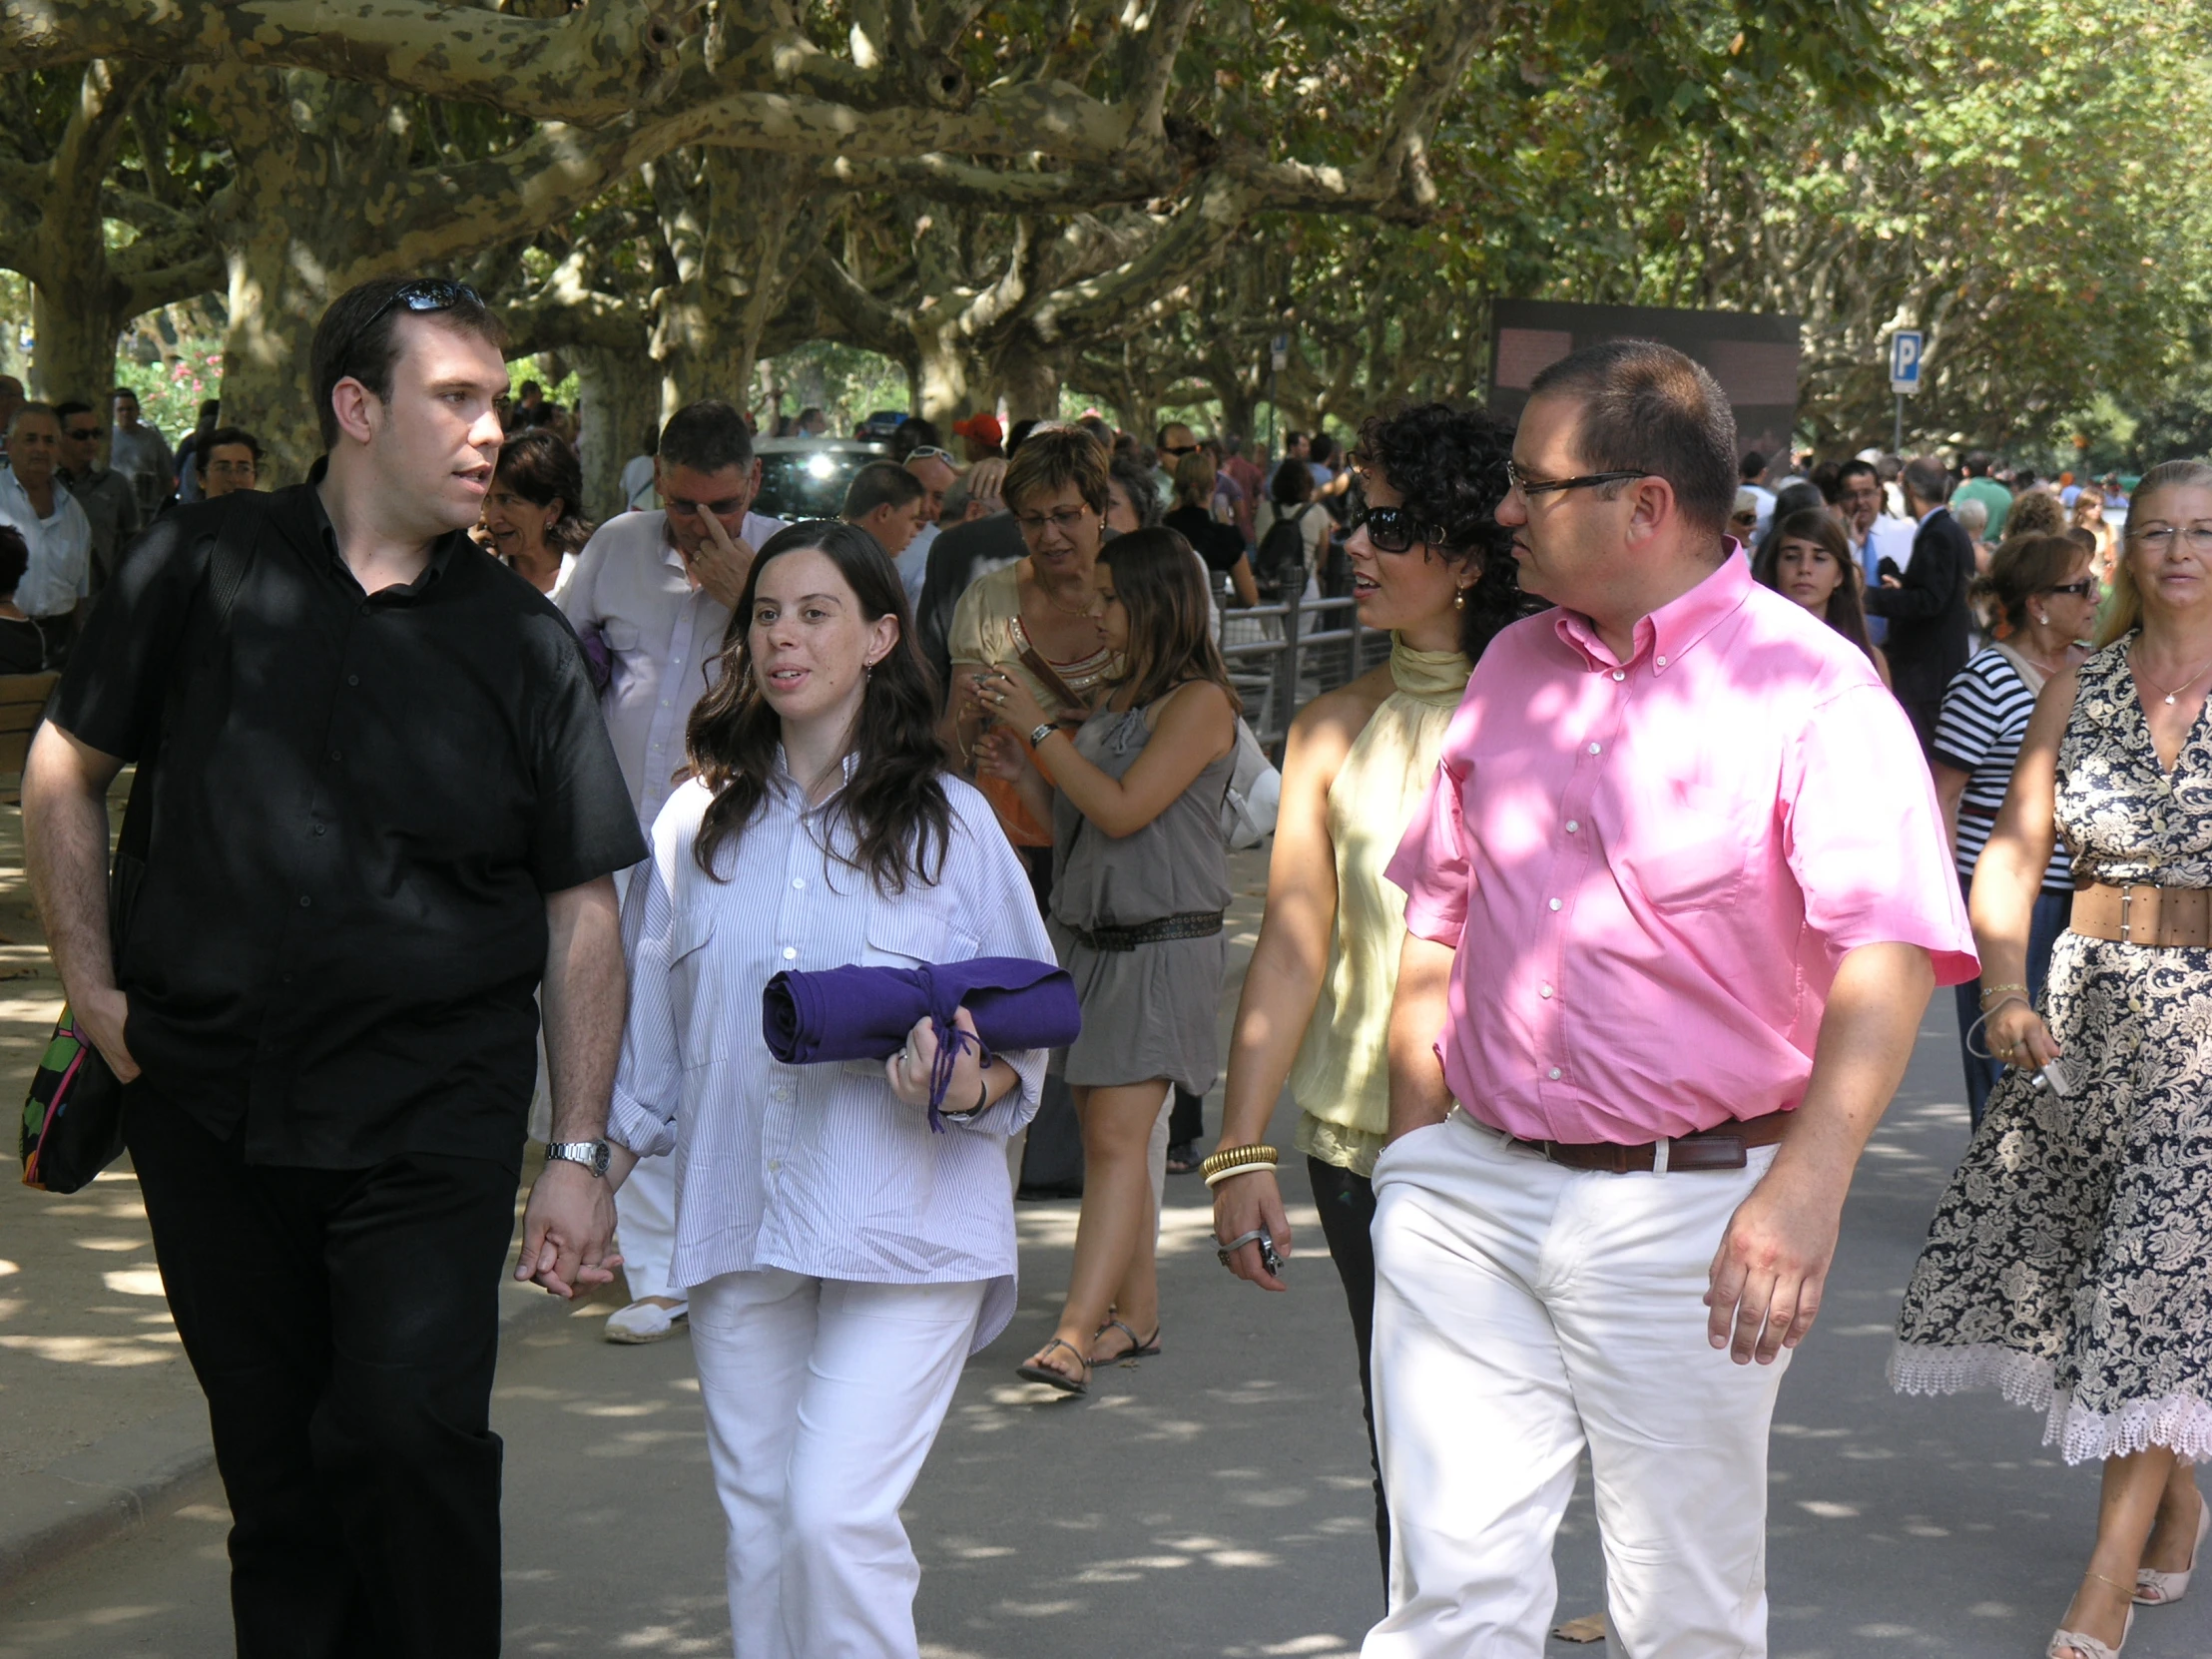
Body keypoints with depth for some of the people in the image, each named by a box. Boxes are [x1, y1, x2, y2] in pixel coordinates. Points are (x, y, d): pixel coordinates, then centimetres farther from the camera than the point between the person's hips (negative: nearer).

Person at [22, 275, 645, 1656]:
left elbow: (583, 906, 4)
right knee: (273, 1464, 10)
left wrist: (581, 1153, 0)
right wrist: (94, 988, 6)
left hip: (432, 1115, -1)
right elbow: (67, 769, 13)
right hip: (210, 1102, 1)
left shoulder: (523, 639, 3)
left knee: (411, 1430, -13)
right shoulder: (205, 569, 2)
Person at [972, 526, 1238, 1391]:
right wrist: (1021, 774, 5)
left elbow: (1123, 810, -17)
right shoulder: (1117, 700, 17)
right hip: (1086, 939, 8)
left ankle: (1074, 1334, -20)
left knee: (1118, 1136, -13)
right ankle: (1135, 1316, 15)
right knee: (1103, 1133, 7)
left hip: (1161, 946, -8)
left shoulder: (1198, 702, -8)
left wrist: (1040, 727, -12)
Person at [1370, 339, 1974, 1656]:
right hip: (1470, 1194, 5)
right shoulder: (1512, 671, 11)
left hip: (1691, 1214, -4)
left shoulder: (1813, 692, -10)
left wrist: (1810, 1178, -36)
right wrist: (1417, 1142, 13)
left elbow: (1889, 952, -22)